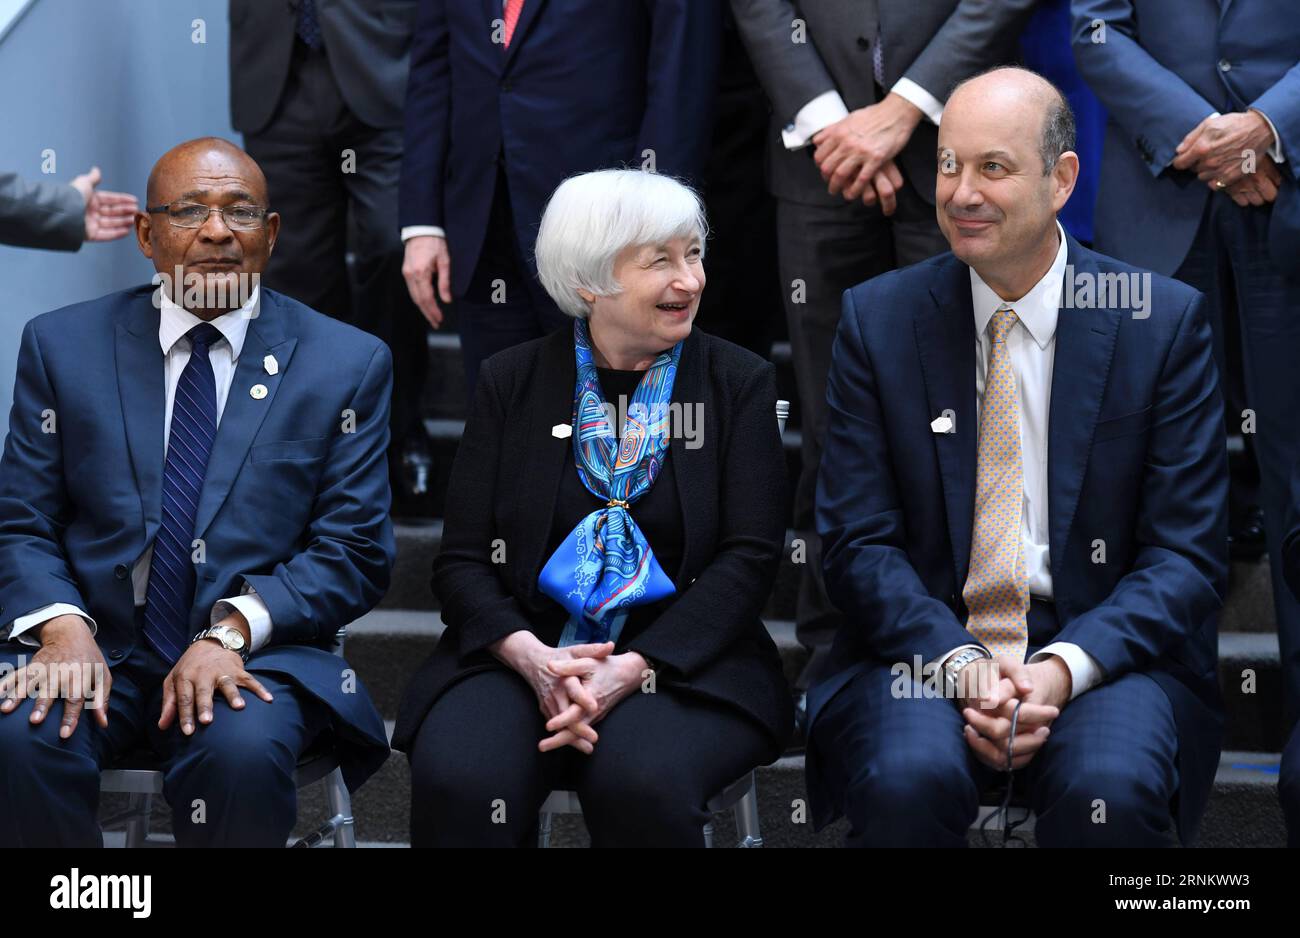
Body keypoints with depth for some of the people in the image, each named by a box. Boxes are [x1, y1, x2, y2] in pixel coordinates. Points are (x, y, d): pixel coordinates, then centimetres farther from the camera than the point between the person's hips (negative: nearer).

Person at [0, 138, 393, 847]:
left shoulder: (349, 364, 6)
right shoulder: (62, 345, 9)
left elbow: (353, 552, 1)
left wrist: (232, 630, -16)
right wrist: (62, 626, -15)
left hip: (255, 654, -1)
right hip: (96, 647, 1)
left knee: (241, 750, -35)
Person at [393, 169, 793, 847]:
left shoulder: (740, 383, 7)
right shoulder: (512, 381, 9)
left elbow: (748, 558, -2)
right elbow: (461, 561, 5)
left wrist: (632, 669, -17)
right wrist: (530, 657, -17)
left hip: (681, 661, -1)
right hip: (524, 655, 1)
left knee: (642, 782, -34)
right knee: (457, 782, -30)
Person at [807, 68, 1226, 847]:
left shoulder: (1166, 321, 1)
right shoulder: (878, 318, 5)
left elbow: (1188, 555, -1)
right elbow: (860, 541, 2)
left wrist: (1066, 666, -17)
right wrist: (958, 663, -16)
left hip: (1101, 648, 0)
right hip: (928, 647, 1)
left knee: (1114, 787, -32)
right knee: (908, 780, -31)